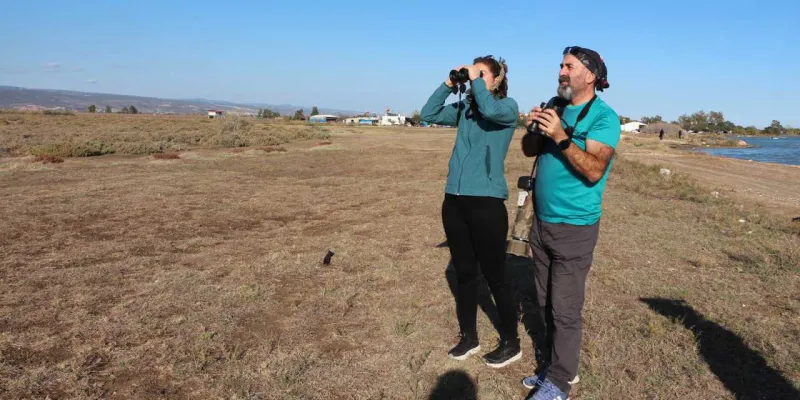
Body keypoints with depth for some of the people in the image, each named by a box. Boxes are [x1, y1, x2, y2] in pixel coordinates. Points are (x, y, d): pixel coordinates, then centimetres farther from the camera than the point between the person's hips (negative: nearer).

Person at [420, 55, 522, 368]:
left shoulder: (508, 107, -1)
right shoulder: (464, 108, 13)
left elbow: (490, 110, -23)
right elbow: (428, 114, 8)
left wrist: (476, 82, -8)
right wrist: (449, 85, 2)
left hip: (486, 202, -6)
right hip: (454, 200, 6)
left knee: (494, 277, 3)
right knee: (464, 274, 15)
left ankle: (511, 344, 22)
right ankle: (468, 338, 31)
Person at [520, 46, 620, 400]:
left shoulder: (604, 116, -10)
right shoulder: (556, 107, 12)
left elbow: (594, 170, -20)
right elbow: (529, 151, 13)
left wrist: (561, 137, -29)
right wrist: (533, 129, -6)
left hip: (573, 228, -7)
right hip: (542, 223, 7)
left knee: (564, 310, 1)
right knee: (545, 303, 15)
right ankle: (549, 365, 29)